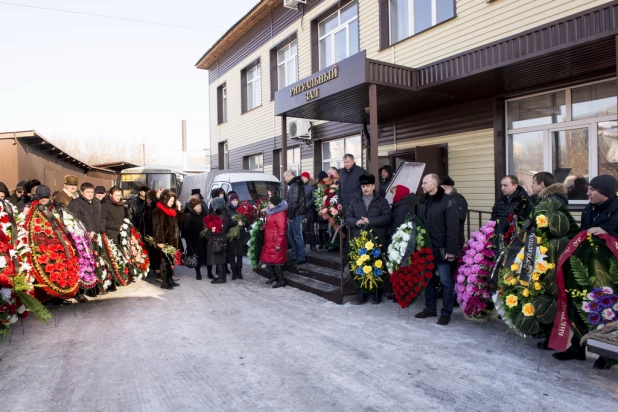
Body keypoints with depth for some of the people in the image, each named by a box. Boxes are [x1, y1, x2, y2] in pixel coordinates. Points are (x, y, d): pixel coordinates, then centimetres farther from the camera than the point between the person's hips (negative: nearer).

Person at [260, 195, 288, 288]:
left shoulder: (280, 214, -20)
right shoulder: (272, 212, 12)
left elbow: (282, 230, -24)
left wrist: (278, 244, -24)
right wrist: (263, 227, 8)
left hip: (275, 242, -10)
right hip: (269, 241, 10)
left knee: (276, 260, -4)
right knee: (267, 258, 17)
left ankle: (281, 280, 6)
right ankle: (274, 276, 33)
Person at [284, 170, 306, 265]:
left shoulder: (294, 185, -16)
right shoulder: (295, 184, 17)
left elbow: (293, 202, -21)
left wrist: (290, 216, -16)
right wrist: (289, 215, 16)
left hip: (296, 214, -10)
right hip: (295, 214, 10)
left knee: (297, 236, -5)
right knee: (291, 234, 16)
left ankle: (301, 258, 2)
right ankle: (295, 256, 23)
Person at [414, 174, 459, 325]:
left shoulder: (447, 201, -10)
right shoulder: (423, 202, 11)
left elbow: (453, 228, -14)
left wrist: (451, 250, -18)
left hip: (441, 249, -6)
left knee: (445, 281, 3)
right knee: (428, 279, 14)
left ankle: (446, 312, 14)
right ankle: (430, 308, 27)